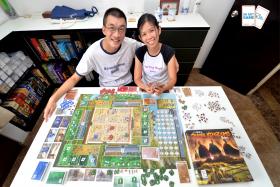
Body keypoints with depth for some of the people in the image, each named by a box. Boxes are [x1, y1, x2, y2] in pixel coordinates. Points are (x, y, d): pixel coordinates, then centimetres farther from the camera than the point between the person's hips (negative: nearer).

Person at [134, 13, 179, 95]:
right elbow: (137, 78, -10)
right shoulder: (139, 52, -10)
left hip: (164, 89, 0)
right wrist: (146, 87, -31)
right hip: (146, 88, 1)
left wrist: (163, 88, -35)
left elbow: (173, 79, -15)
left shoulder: (169, 52, -14)